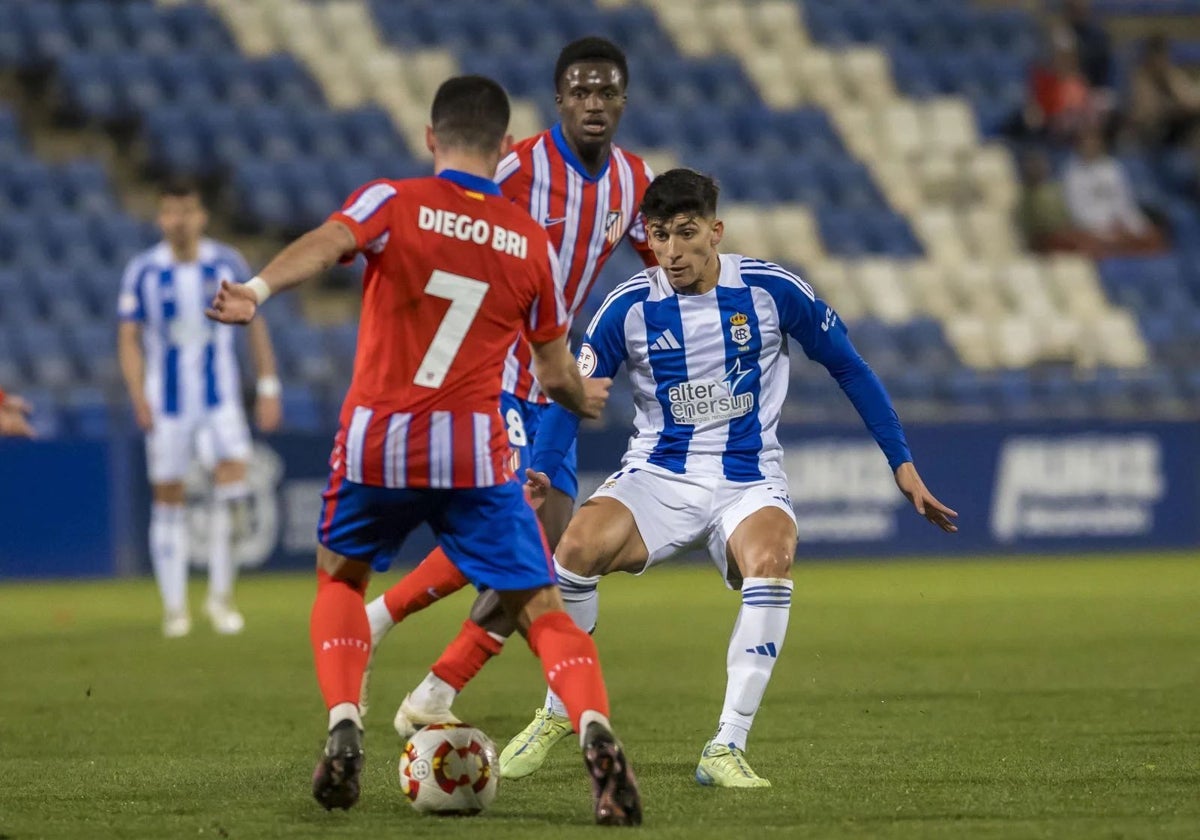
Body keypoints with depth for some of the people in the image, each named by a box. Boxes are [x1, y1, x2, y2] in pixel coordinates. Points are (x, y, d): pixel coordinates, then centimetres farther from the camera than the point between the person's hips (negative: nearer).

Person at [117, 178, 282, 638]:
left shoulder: (228, 265, 0)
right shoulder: (142, 271, -3)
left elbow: (255, 323, 8)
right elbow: (129, 338, 0)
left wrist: (269, 388, 4)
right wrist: (138, 396, -12)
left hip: (220, 397, 0)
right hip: (166, 401, 0)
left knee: (232, 476, -18)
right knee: (167, 497, 2)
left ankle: (221, 594, -5)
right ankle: (174, 606, 12)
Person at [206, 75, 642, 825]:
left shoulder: (394, 202, 1)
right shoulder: (532, 243, 7)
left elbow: (325, 244, -21)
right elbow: (556, 375, 13)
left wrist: (257, 290, -39)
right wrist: (586, 398, 36)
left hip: (376, 443, 0)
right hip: (476, 453, 0)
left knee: (340, 580, 25)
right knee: (543, 611, 4)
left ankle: (344, 730, 4)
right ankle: (596, 732, -23)